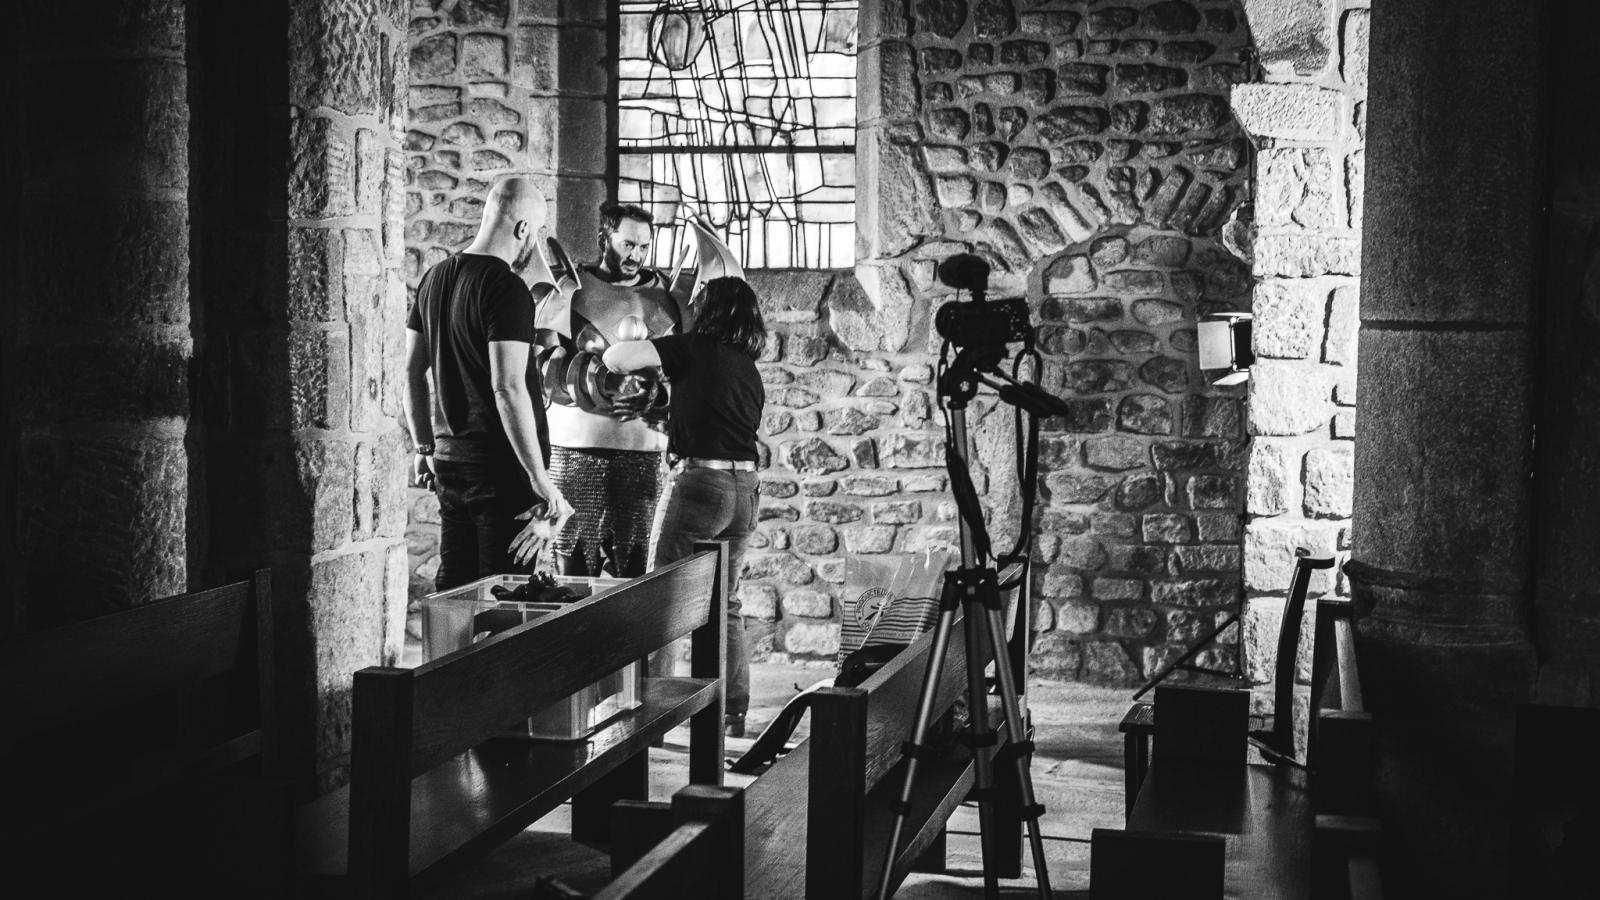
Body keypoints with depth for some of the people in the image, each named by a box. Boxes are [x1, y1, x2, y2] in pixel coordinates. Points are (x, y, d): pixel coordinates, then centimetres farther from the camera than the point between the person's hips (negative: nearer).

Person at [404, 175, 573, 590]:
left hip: (448, 460, 8)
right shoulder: (507, 288, -15)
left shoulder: (435, 277, 10)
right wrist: (539, 477, -19)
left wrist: (425, 447, 23)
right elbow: (508, 389, -22)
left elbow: (412, 371, 15)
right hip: (501, 465, -8)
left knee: (452, 590, 14)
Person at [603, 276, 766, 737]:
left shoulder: (695, 348, -5)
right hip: (745, 486, 7)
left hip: (703, 479, -7)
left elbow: (616, 358, -13)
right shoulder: (749, 369, 15)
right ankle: (735, 714, 18)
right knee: (725, 601, 16)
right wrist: (668, 415, 30)